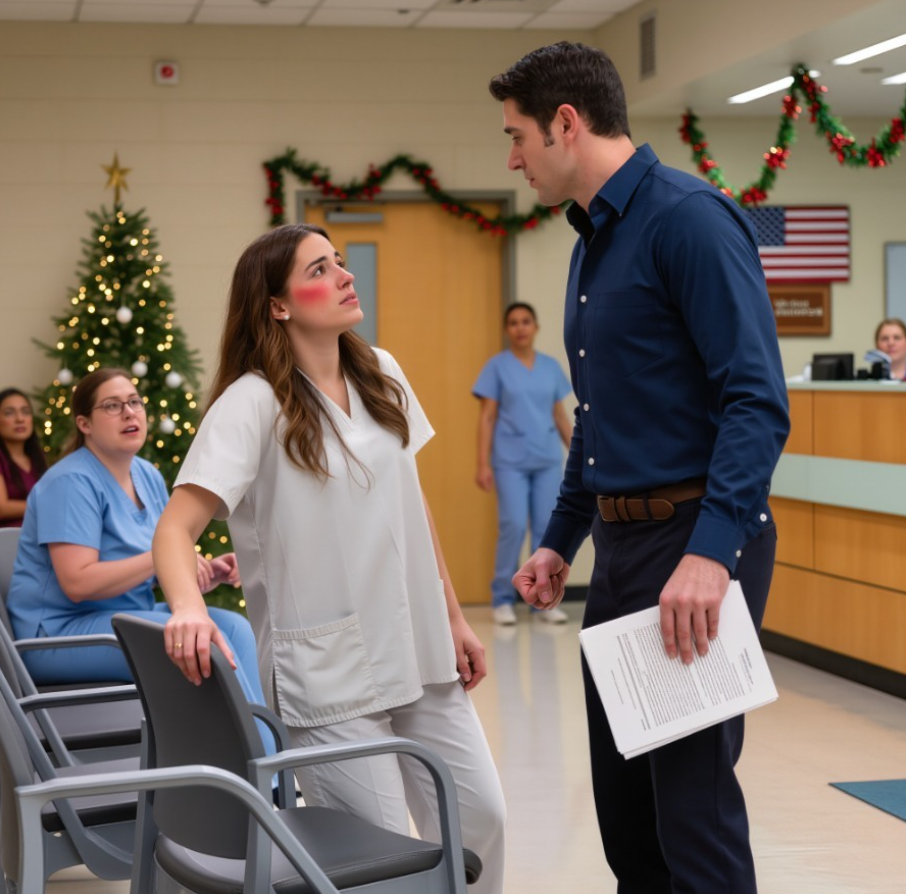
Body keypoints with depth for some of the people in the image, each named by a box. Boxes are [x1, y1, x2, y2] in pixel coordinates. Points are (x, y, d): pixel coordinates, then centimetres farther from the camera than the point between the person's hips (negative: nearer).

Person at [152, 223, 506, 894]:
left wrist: (454, 619, 14)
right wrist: (188, 608, -40)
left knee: (481, 819, 8)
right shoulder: (253, 402, -12)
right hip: (327, 675, -6)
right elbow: (177, 526, -20)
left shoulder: (381, 375, 7)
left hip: (418, 655, 6)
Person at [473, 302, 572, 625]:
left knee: (546, 528, 1)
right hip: (510, 461, -3)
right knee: (513, 526, -10)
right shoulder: (497, 366, 1)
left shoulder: (551, 366, 10)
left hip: (548, 460, 3)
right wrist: (483, 463, -8)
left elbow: (561, 416, 14)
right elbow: (487, 417, -1)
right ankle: (502, 599, 3)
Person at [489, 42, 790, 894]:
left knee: (692, 800, -7)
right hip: (621, 543, 9)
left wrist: (711, 552, -28)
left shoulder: (688, 218, -13)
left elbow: (758, 402, -21)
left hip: (696, 540, -9)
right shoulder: (590, 243, 16)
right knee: (624, 801, 14)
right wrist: (559, 540, 22)